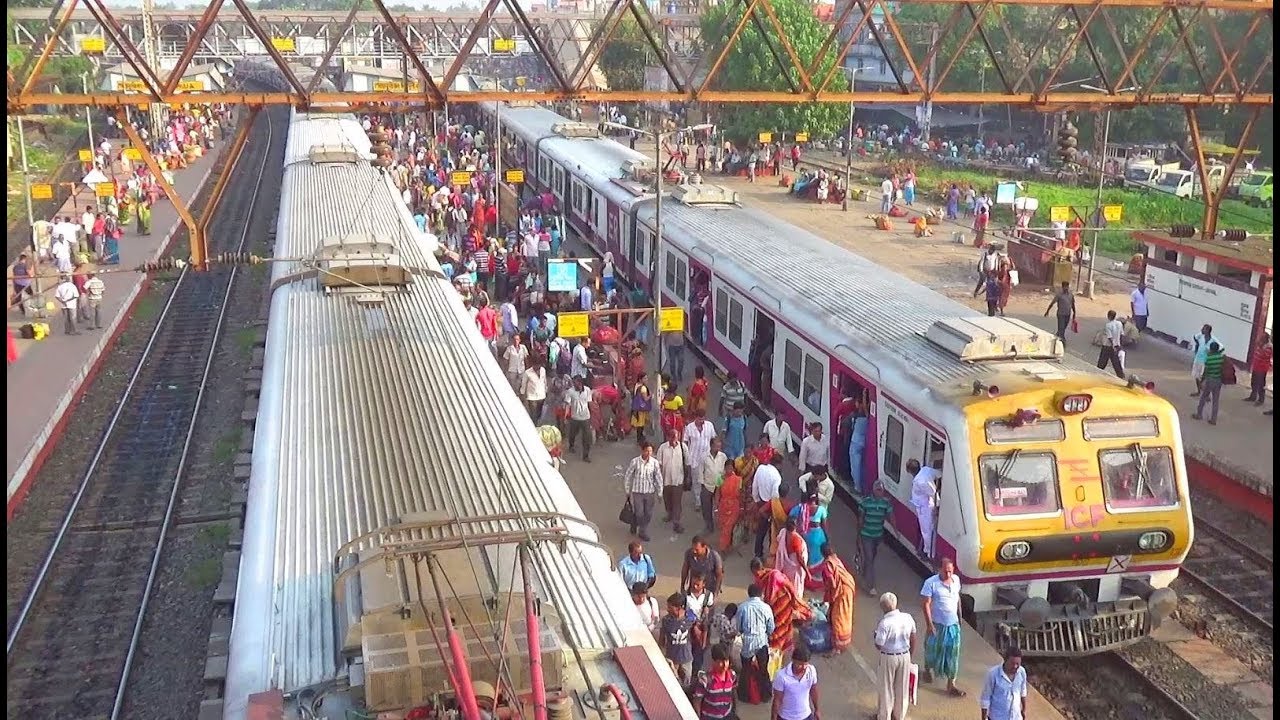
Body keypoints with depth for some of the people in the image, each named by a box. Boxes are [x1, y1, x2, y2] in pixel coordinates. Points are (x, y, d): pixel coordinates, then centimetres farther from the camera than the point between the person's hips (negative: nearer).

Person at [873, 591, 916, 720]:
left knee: (886, 689, 14)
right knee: (902, 687, 20)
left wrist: (876, 635, 2)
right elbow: (913, 640, 3)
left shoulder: (884, 623, -25)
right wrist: (910, 655, 16)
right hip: (905, 656, 5)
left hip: (888, 658, -5)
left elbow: (878, 645, -17)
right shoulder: (908, 618, -9)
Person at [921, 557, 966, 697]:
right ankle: (927, 670, 45)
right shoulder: (931, 583, -20)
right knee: (933, 649, 16)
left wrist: (960, 616, 16)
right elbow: (926, 604, -17)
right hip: (937, 623, -4)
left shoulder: (956, 579, -3)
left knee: (953, 654, 5)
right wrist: (929, 624, -19)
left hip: (953, 623, 4)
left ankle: (951, 684, 14)